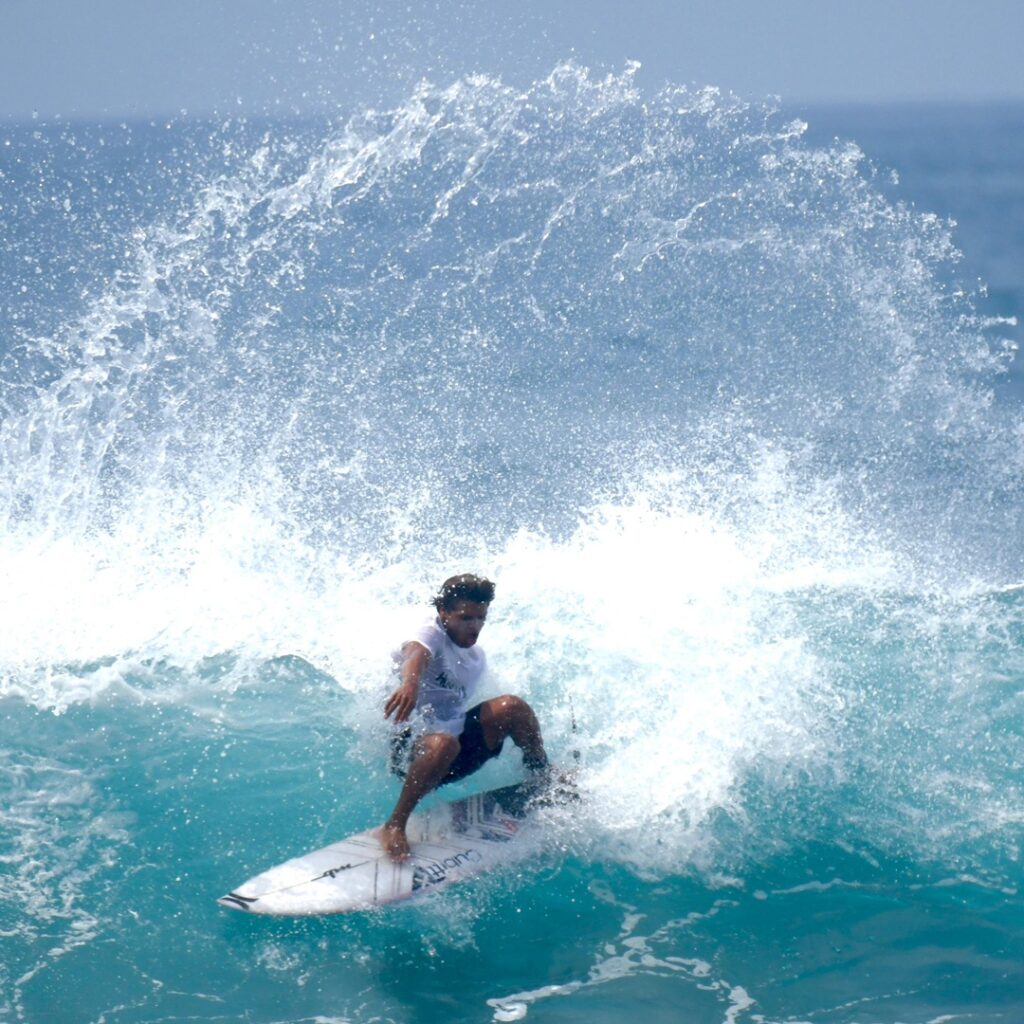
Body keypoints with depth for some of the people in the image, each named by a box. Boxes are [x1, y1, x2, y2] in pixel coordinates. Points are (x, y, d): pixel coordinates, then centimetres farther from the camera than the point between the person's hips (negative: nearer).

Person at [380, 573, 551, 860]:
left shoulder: (477, 656, 12)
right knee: (443, 742, -40)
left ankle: (546, 781, 8)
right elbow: (416, 653, -37)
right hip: (412, 745, -7)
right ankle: (394, 826, -34)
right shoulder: (431, 635, -13)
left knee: (511, 706, -8)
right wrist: (410, 683, -61)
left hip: (461, 743, 7)